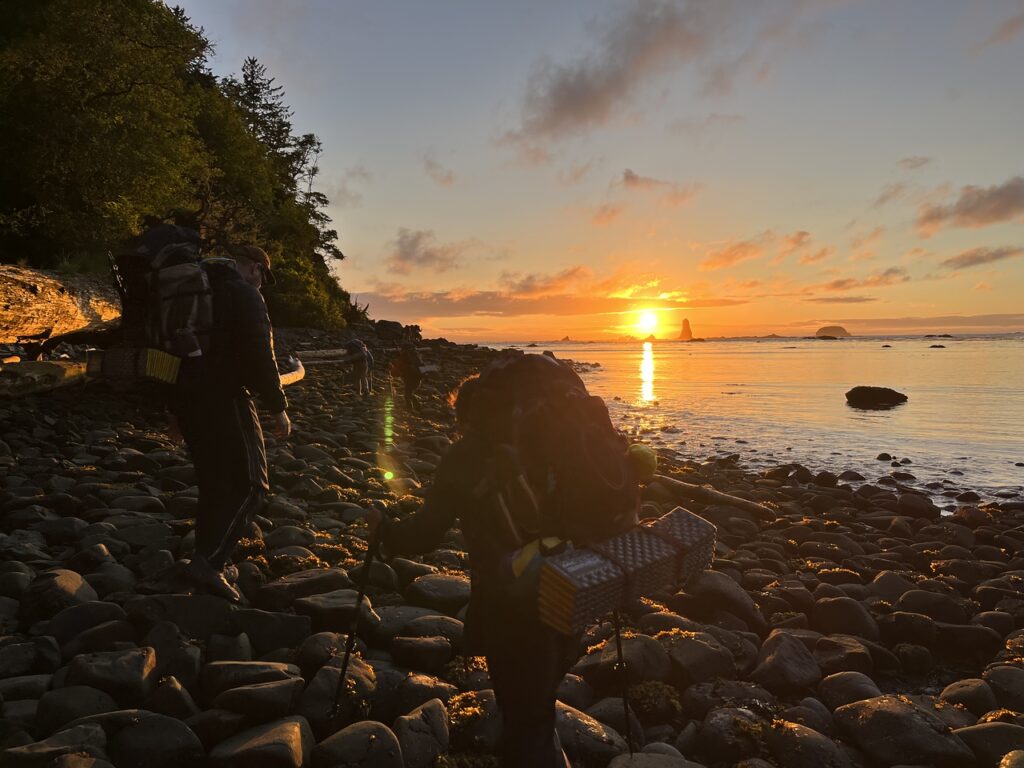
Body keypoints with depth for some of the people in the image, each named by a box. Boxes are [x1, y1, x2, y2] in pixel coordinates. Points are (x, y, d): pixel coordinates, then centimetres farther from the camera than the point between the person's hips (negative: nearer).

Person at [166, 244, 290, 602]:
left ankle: (208, 563, 20)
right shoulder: (245, 295, -8)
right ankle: (209, 562, -14)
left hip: (187, 399, 9)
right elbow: (260, 357, -15)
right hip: (224, 401, -9)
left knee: (214, 485, 16)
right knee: (249, 486, -4)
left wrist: (174, 410, 26)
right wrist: (278, 408, -7)